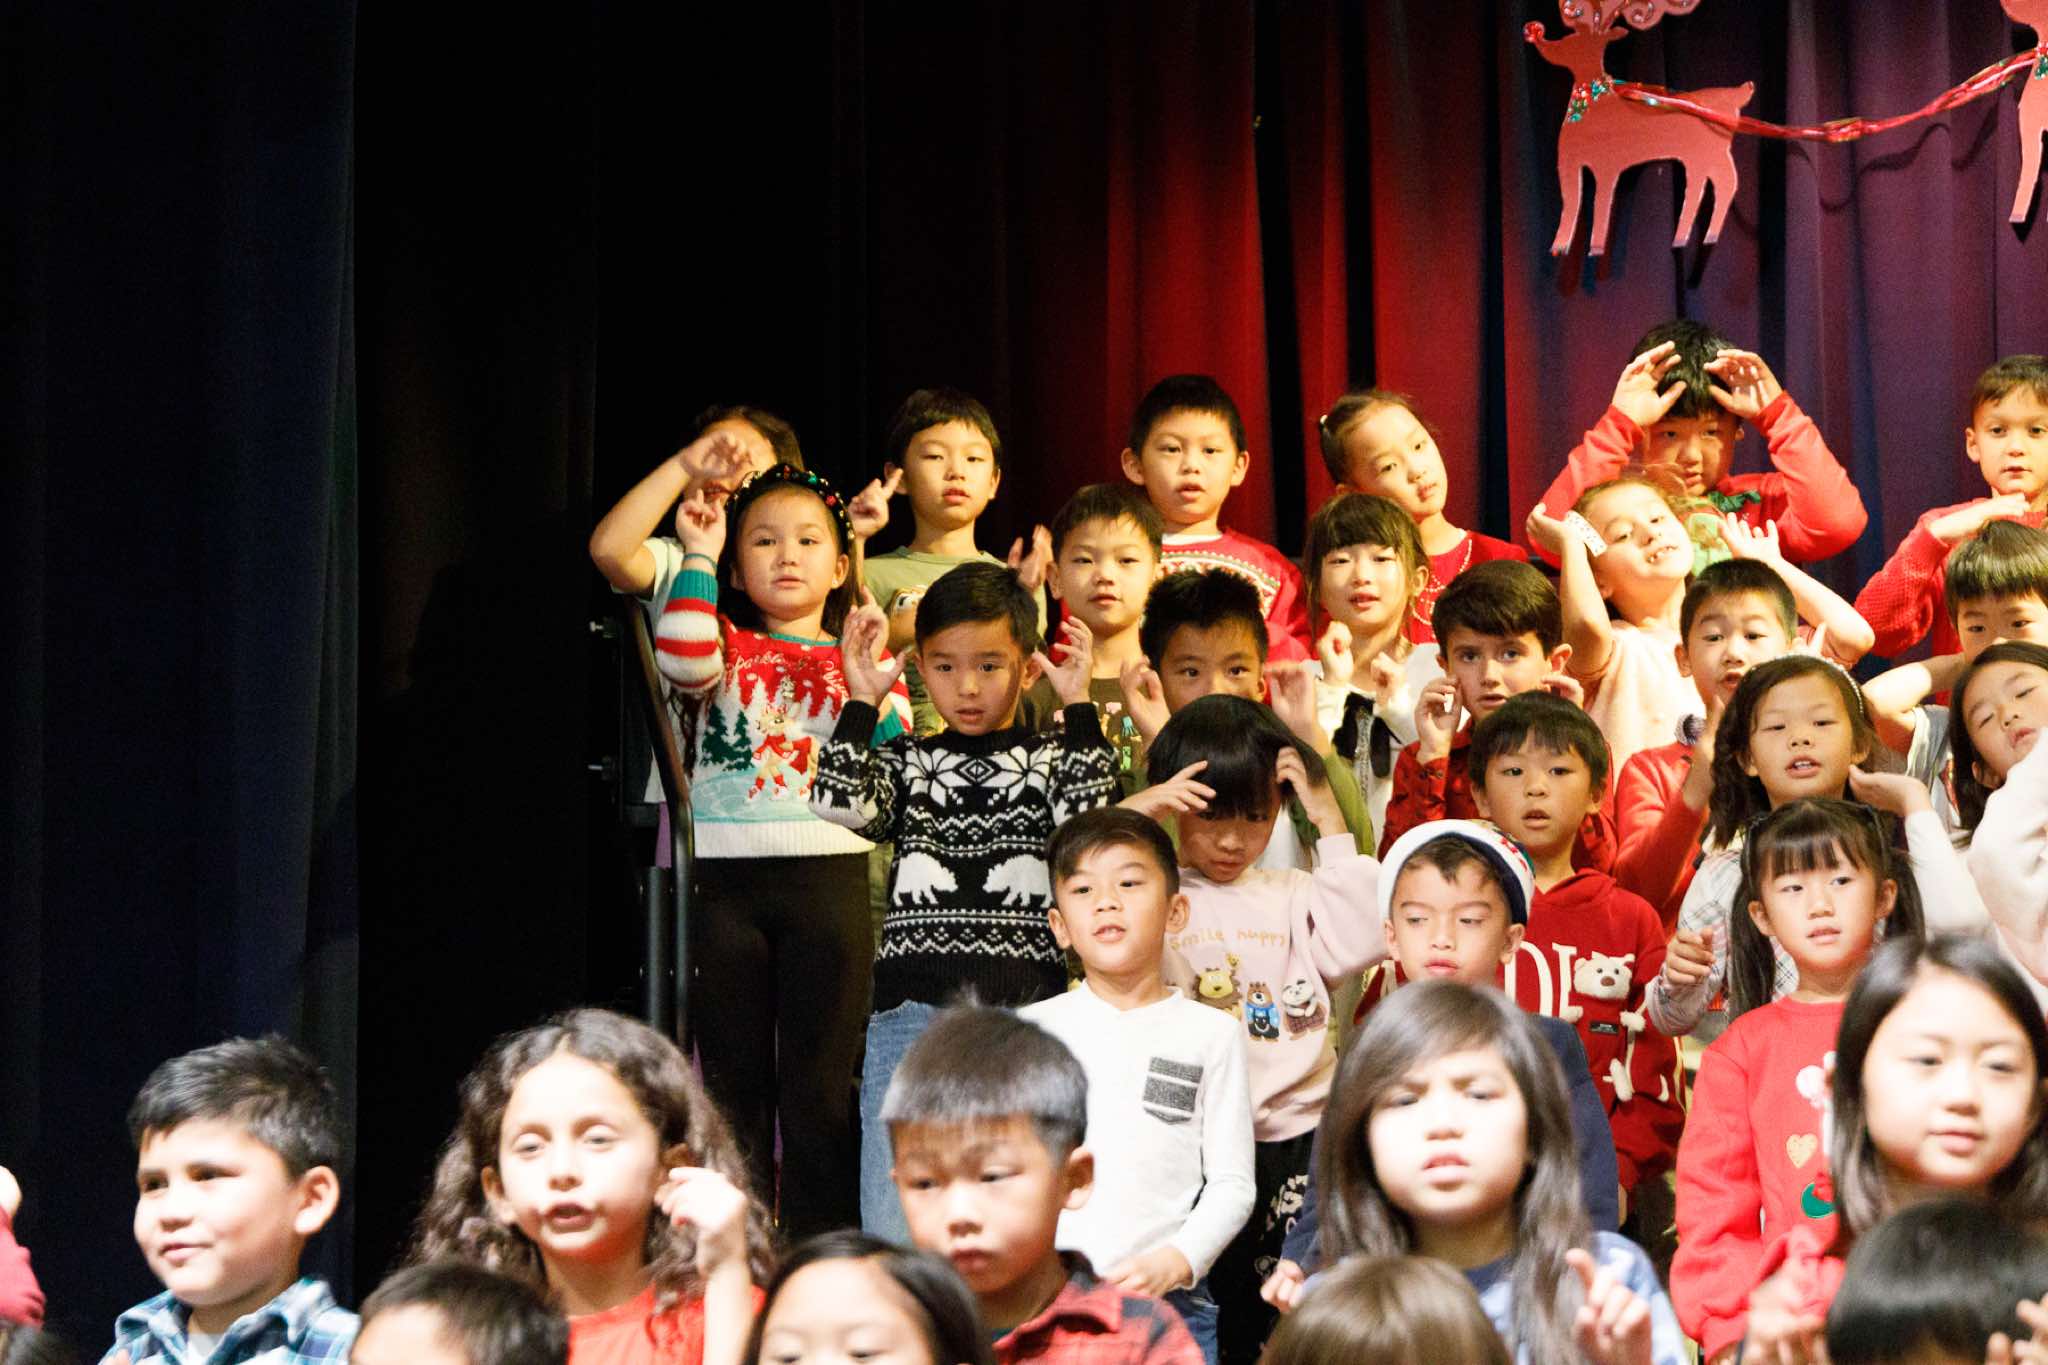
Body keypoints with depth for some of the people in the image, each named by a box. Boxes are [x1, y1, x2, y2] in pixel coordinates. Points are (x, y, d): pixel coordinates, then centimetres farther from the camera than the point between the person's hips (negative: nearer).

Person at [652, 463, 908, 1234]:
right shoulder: (725, 646, 11)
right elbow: (682, 663, -14)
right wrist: (698, 558, -9)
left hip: (828, 877, 0)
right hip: (724, 879, 0)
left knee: (822, 1083, 0)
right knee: (733, 1077, 5)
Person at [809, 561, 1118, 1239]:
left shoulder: (1051, 759, 12)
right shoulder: (905, 762, 15)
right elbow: (839, 803, -5)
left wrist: (1079, 708, -6)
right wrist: (863, 700, -4)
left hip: (1028, 1008, -1)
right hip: (913, 1007, 1)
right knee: (896, 1221, -3)